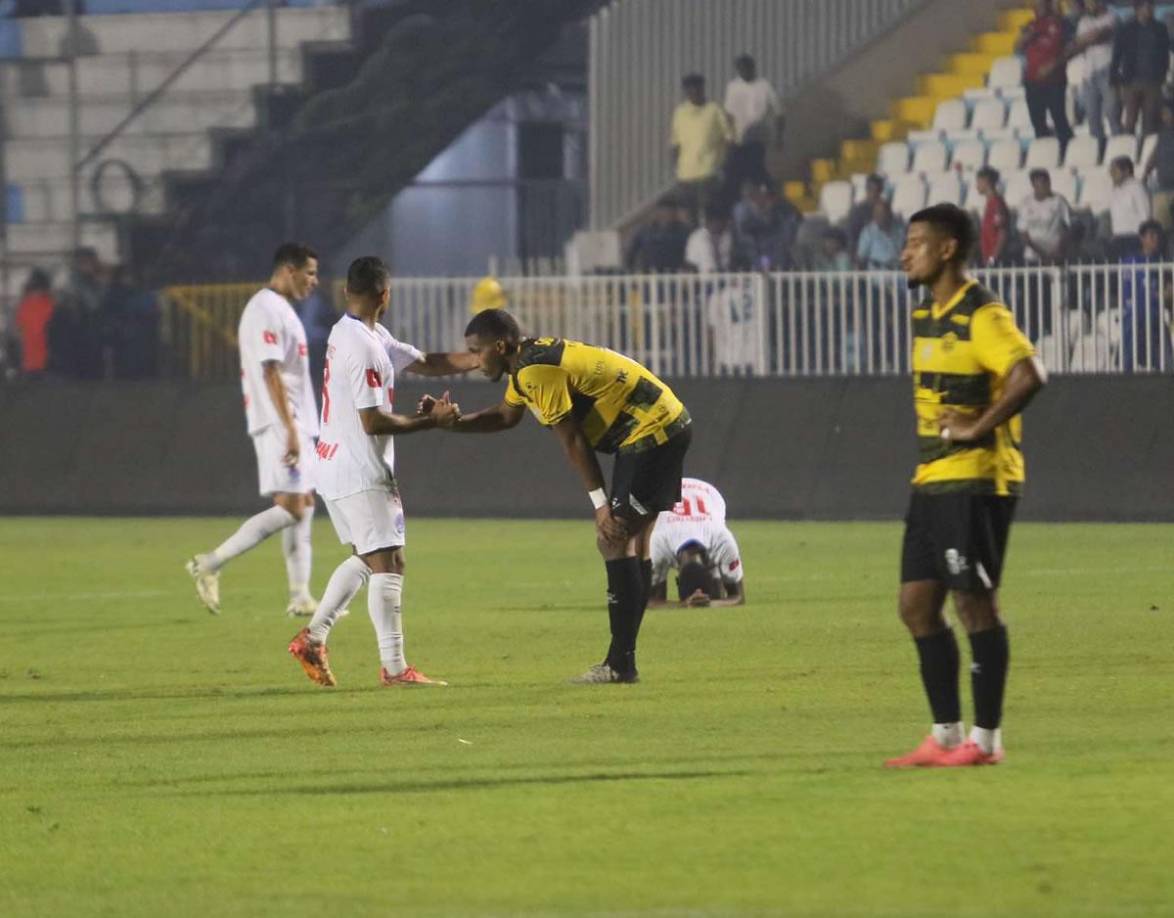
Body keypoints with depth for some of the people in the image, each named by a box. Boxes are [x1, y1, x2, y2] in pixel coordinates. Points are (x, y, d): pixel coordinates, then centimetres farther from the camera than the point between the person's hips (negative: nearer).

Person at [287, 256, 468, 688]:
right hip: (360, 473, -10)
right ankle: (393, 667, -9)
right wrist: (431, 421, -14)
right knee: (388, 563, -7)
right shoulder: (364, 347, -19)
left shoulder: (346, 333, 13)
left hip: (335, 468, 10)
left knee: (366, 557, 20)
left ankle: (312, 637, 19)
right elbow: (373, 421, -22)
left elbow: (427, 361, 15)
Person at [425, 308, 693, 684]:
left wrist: (601, 503, -18)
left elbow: (571, 440, -20)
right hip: (667, 427, 10)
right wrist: (451, 422, 16)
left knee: (614, 539, -11)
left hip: (651, 433, -10)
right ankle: (622, 661, 14)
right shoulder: (530, 361, 13)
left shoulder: (538, 372, -19)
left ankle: (620, 664, -12)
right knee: (631, 542, 12)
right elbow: (506, 415, 27)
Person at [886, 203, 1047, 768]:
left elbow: (1028, 376, -27)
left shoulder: (980, 315, -14)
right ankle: (946, 736, 15)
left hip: (975, 479, -9)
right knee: (917, 605, 8)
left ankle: (986, 738, 1)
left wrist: (977, 428, -22)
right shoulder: (927, 315, 15)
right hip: (932, 481, 9)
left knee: (974, 602, -5)